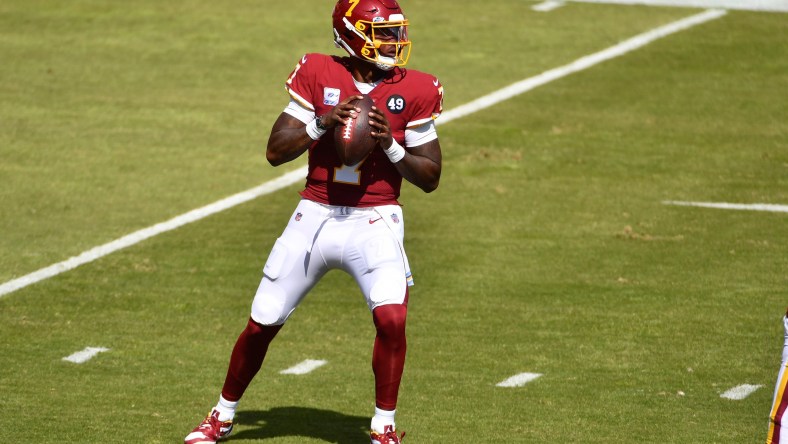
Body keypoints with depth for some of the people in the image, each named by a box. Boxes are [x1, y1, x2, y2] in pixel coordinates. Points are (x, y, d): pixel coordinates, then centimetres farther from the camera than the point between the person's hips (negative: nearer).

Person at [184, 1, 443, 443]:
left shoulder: (414, 90, -3)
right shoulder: (318, 74, -3)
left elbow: (430, 177, 0)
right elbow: (276, 151, -4)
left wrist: (391, 145, -16)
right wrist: (323, 123, -19)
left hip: (374, 223, -1)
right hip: (315, 219, 1)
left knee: (392, 319, -23)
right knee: (261, 325, 8)